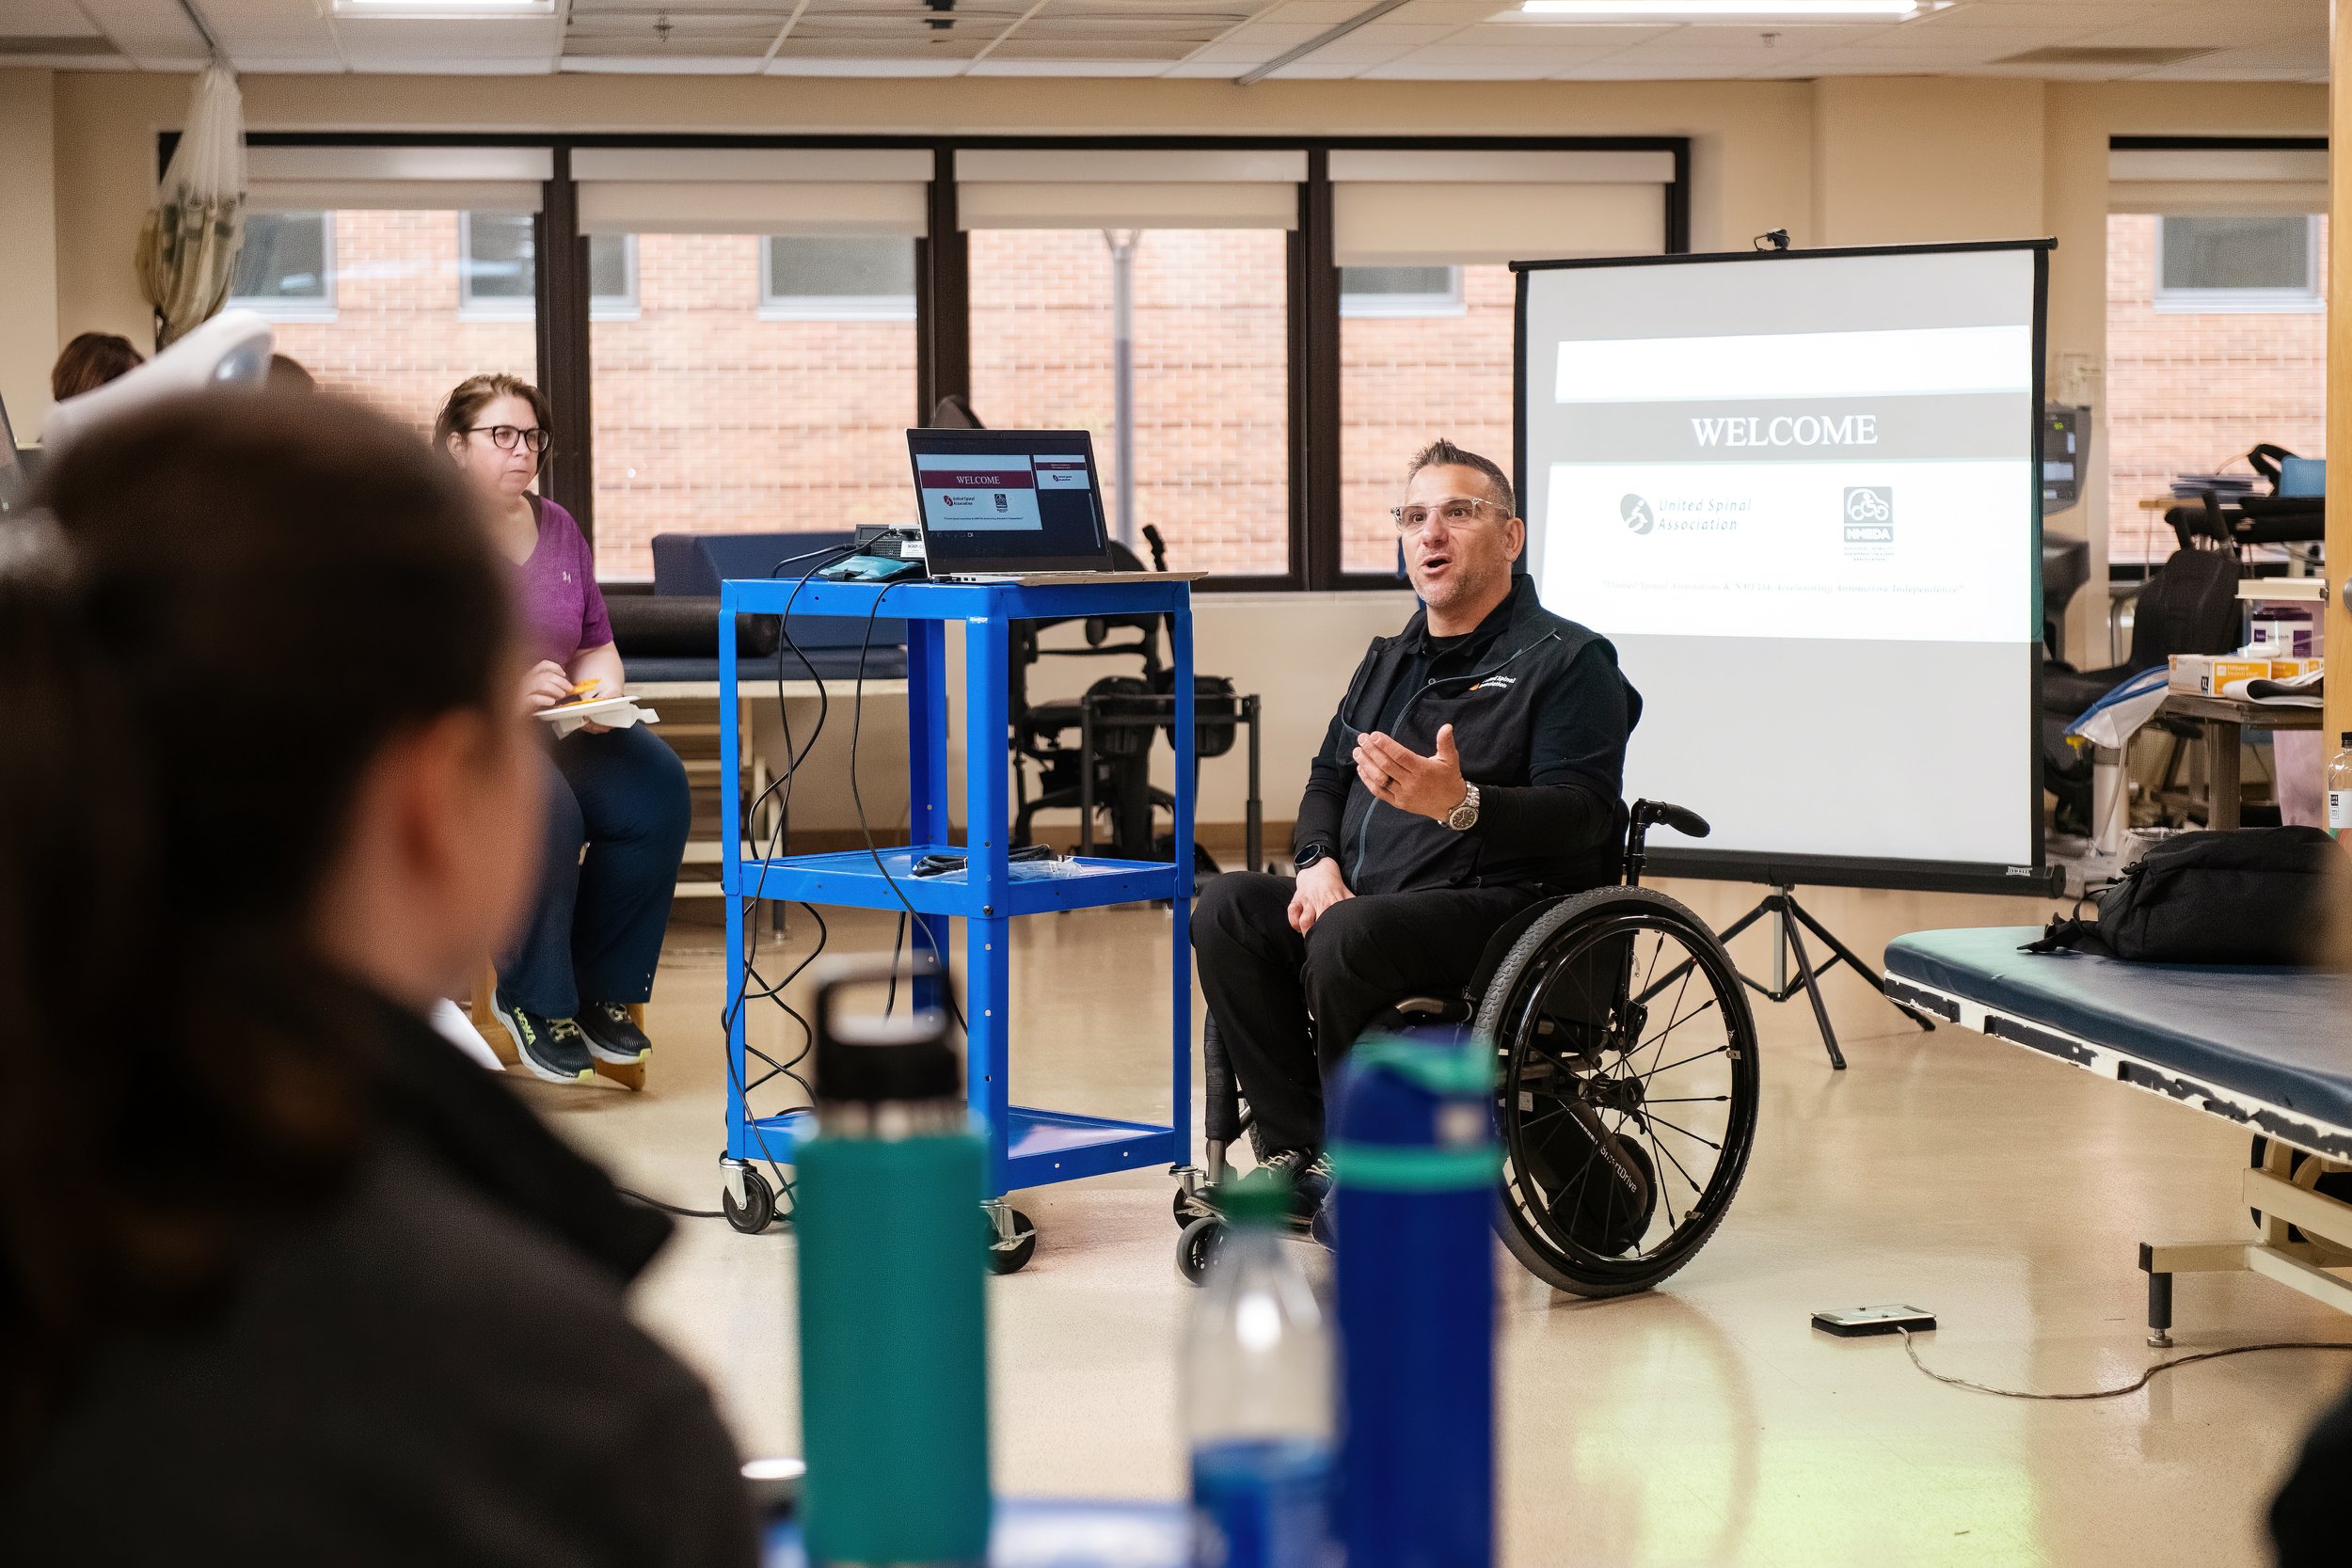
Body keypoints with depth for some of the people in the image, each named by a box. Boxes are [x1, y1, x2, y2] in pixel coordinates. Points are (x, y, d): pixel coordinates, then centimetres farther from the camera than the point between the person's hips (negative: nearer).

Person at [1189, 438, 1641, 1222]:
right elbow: (1329, 775, 25)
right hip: (1367, 897, 8)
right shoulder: (1390, 660, 22)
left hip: (1497, 910, -8)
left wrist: (1461, 805, -33)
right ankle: (1300, 1152, -14)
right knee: (1227, 909, -16)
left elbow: (1581, 813, -14)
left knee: (1348, 935, -34)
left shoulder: (1567, 660, -2)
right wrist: (1319, 861, 1)